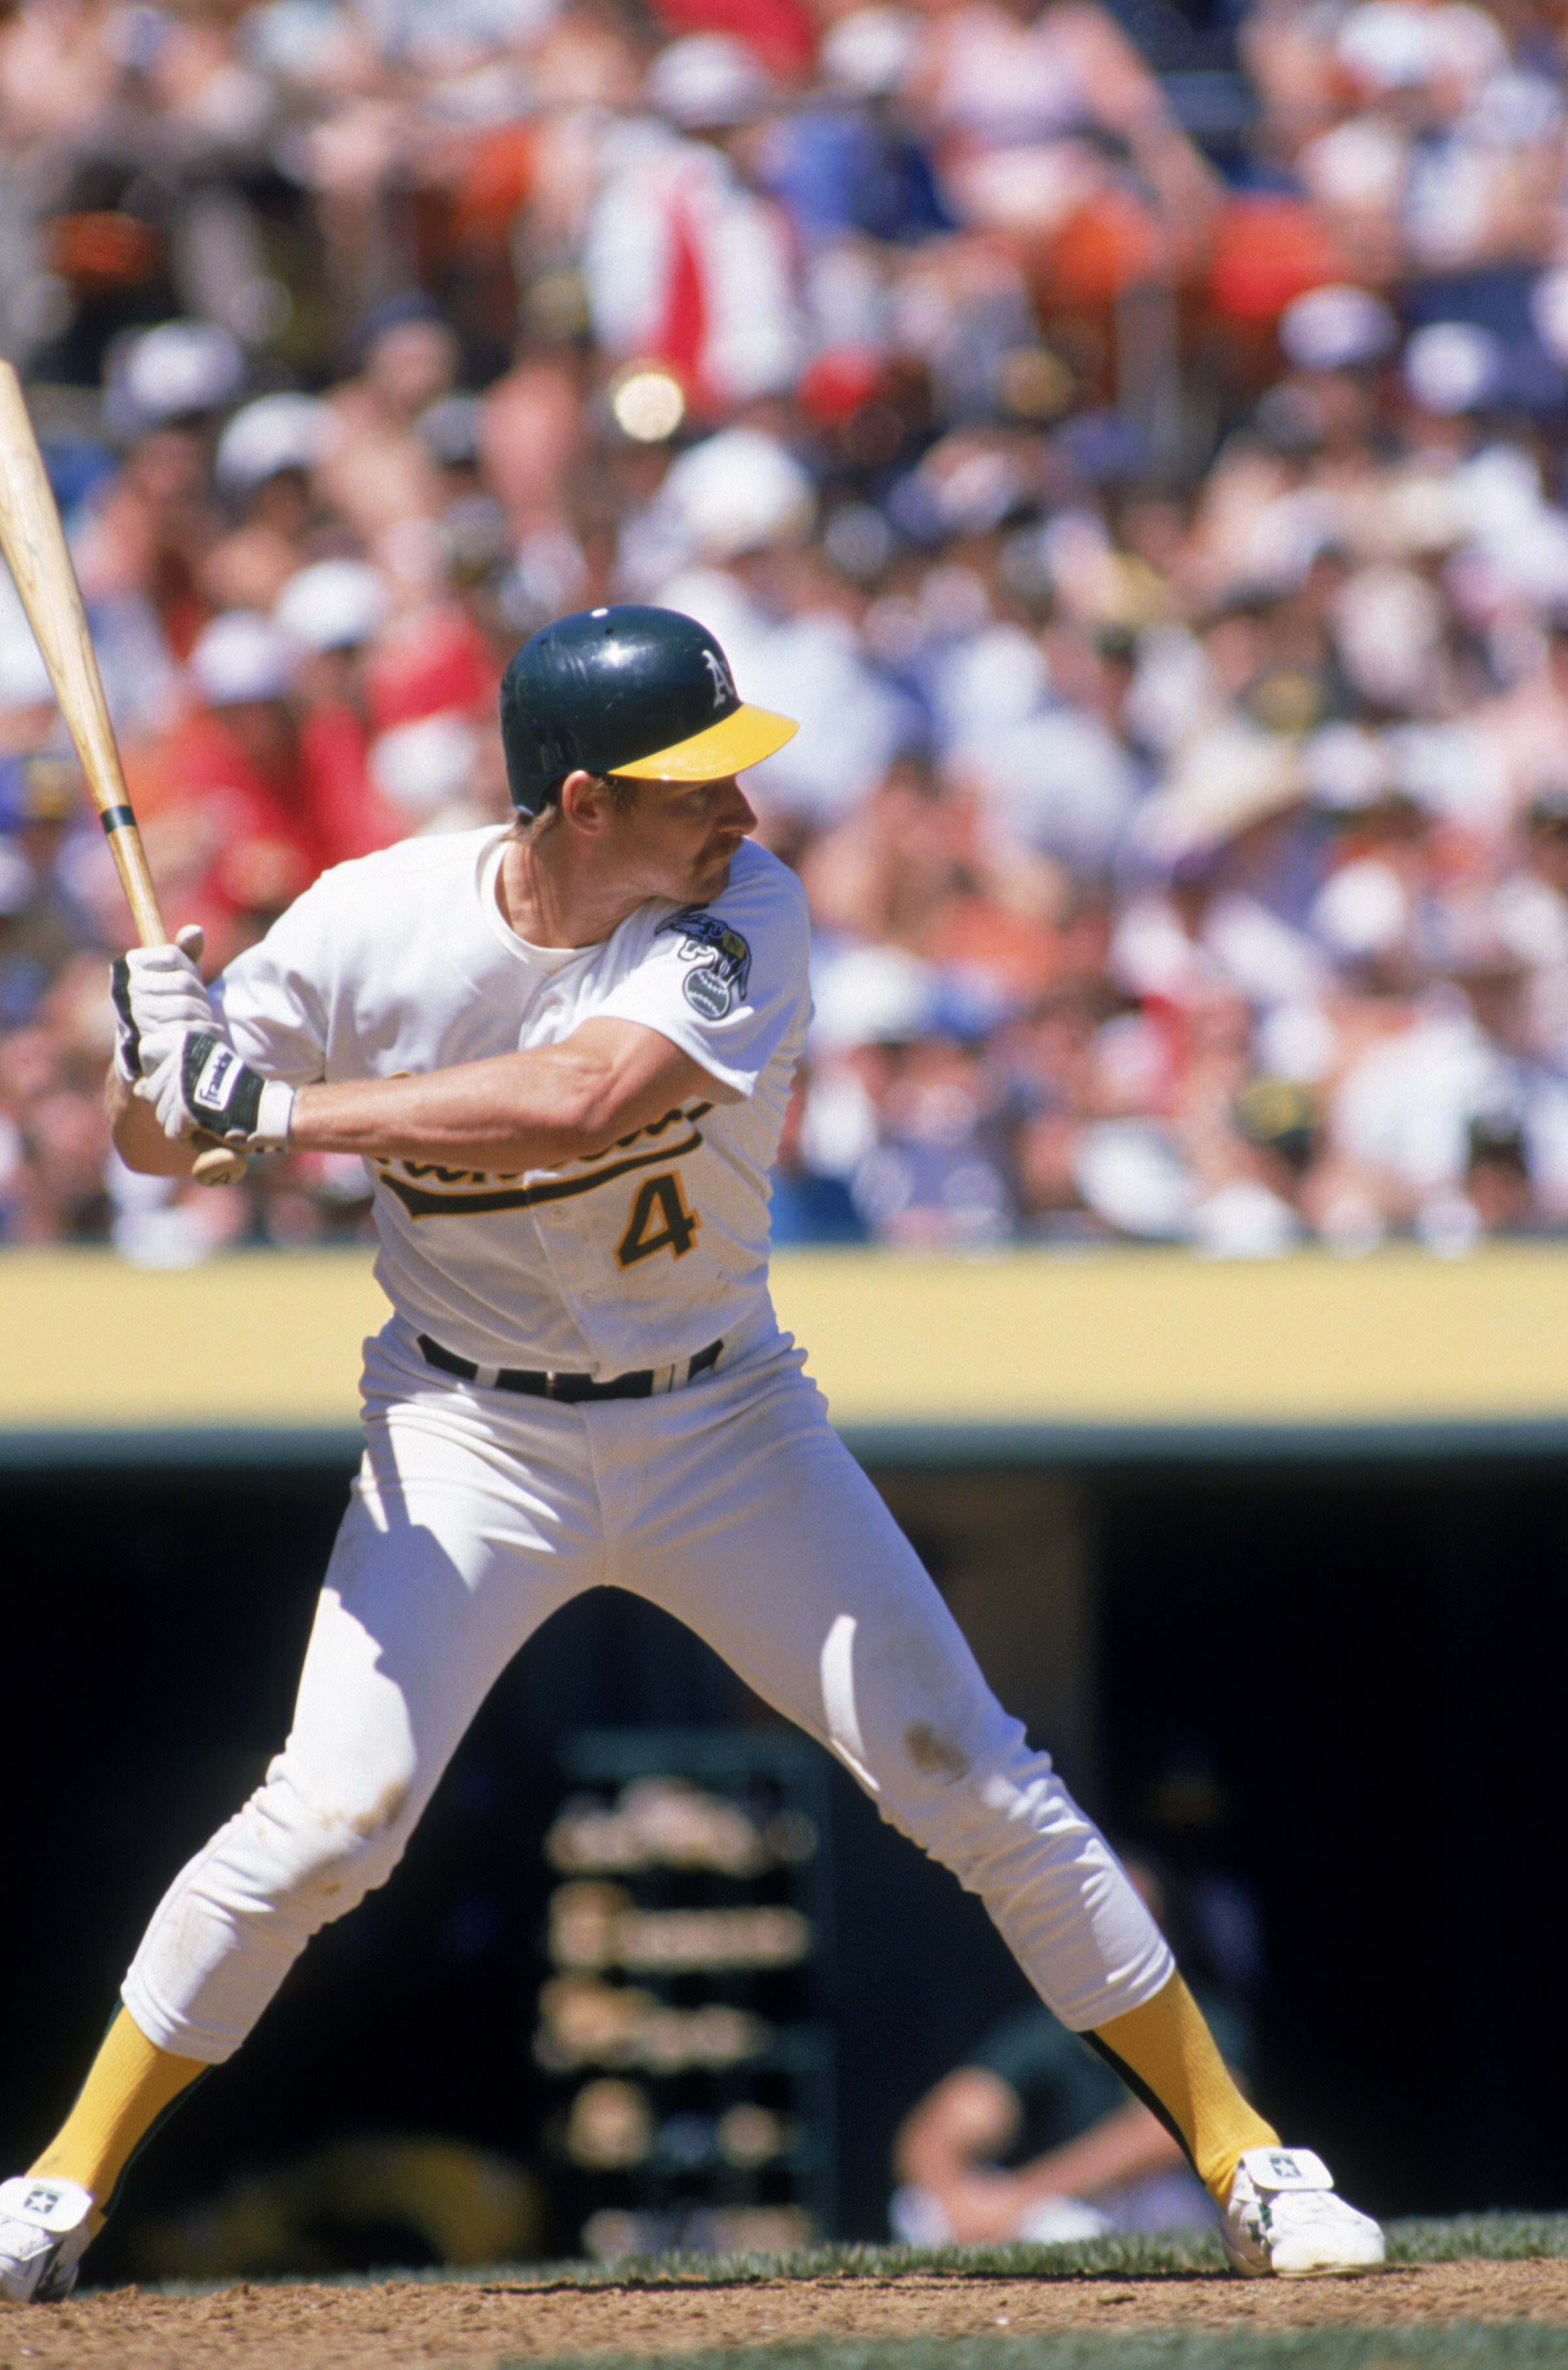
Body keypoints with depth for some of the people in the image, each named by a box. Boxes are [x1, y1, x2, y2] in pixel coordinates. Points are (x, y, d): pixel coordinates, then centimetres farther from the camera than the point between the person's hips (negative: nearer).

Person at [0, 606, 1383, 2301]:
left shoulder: (743, 918, -18)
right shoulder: (372, 924, -15)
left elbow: (585, 1102, -36)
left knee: (969, 1777, -3)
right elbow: (154, 1142, -6)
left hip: (724, 1426, 1)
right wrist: (160, 1053, -31)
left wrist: (278, 1108, -37)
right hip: (468, 1442, -1)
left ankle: (1242, 2163, 8)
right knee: (328, 1819, -14)